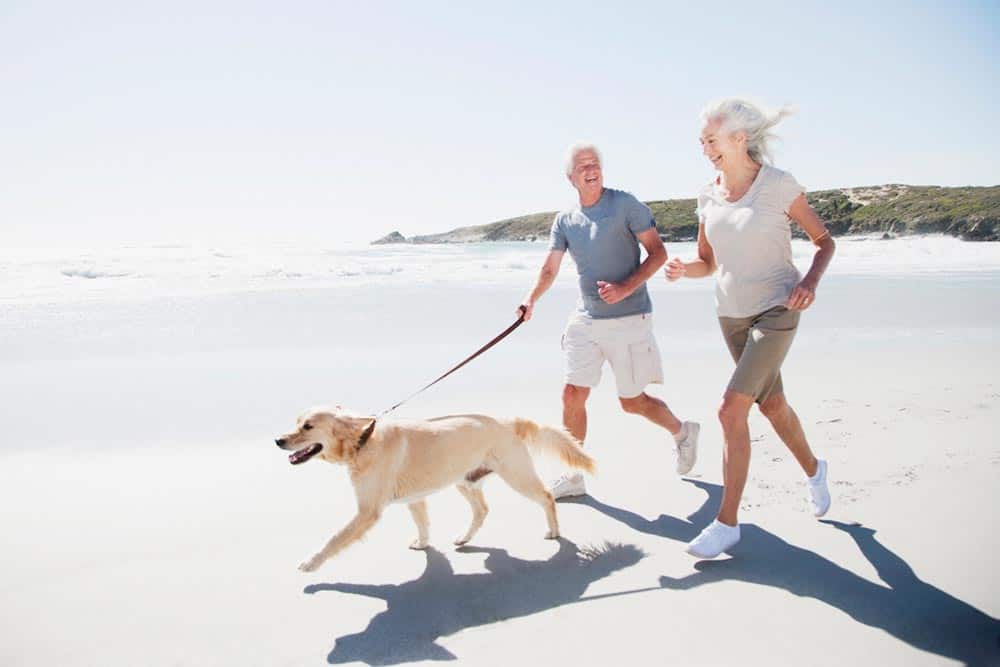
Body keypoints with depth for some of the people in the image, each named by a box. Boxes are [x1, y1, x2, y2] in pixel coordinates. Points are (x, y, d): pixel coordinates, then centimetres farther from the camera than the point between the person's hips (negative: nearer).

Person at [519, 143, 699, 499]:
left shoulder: (625, 204, -7)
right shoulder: (564, 220, 7)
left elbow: (658, 252, -8)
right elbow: (550, 268, 5)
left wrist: (626, 288, -21)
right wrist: (531, 299, -14)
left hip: (629, 319, -5)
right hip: (585, 319, 5)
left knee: (632, 402, 4)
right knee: (572, 395, 0)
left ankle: (682, 432, 35)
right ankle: (573, 475, 14)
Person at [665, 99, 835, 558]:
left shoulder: (779, 185, -12)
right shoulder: (708, 196, 2)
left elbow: (824, 240, -2)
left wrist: (810, 280, -21)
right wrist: (681, 269, -13)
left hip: (776, 309, -6)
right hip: (731, 313, 6)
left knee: (731, 408, -17)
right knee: (771, 403, 20)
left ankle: (727, 522, -5)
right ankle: (812, 469, 49)